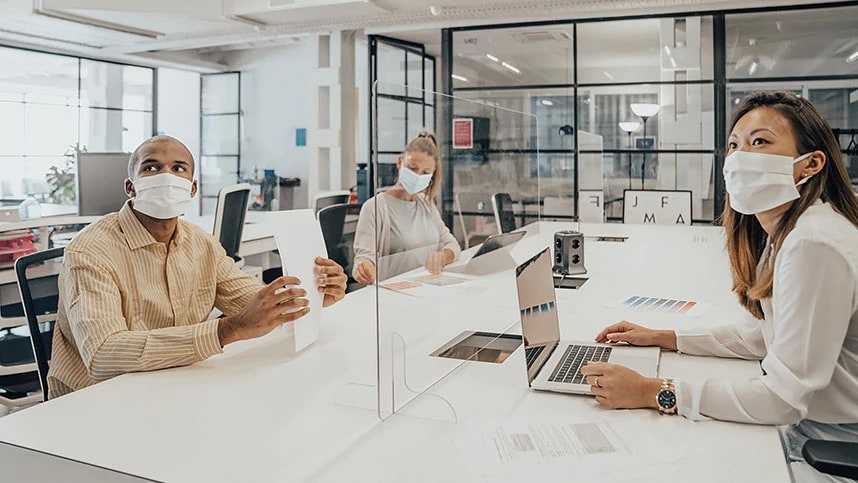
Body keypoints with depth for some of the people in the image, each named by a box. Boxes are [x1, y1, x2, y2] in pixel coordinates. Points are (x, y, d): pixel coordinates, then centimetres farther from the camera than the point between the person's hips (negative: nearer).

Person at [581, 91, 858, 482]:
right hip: (802, 422, 8)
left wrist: (652, 393, -26)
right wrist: (661, 338, 7)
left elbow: (783, 398, -27)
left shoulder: (814, 244, -28)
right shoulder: (781, 233, 3)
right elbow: (760, 335, 13)